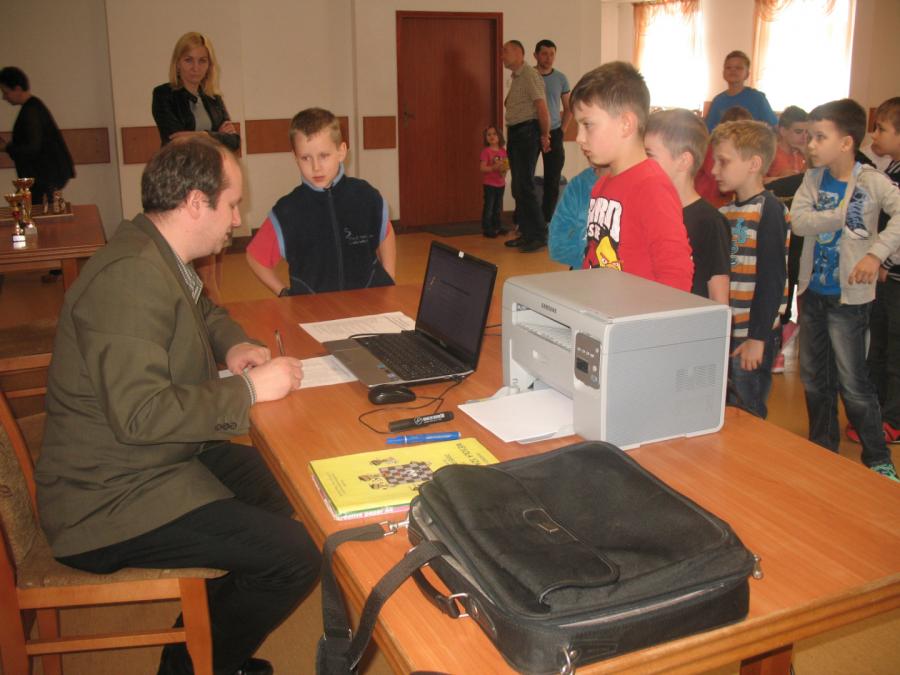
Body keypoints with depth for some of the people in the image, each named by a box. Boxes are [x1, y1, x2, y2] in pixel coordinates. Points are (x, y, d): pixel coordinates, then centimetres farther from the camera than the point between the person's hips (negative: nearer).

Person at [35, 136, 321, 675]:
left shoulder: (159, 257, 7)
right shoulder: (131, 276, -25)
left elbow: (204, 312, 28)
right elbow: (140, 415, -32)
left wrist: (232, 346, 6)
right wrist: (249, 388, -23)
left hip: (155, 460, 11)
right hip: (113, 500, -11)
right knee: (297, 557, -16)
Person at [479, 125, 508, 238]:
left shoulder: (503, 151, 7)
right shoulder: (486, 151, -10)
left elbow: (506, 165, 13)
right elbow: (483, 168, -15)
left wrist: (504, 169, -9)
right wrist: (493, 168, -29)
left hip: (501, 184, 6)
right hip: (489, 184, -6)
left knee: (498, 207, 14)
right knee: (488, 207, -6)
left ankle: (496, 227, 24)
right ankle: (486, 229, -1)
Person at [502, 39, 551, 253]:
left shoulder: (530, 75, -11)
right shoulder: (515, 77, 18)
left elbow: (542, 107, -15)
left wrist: (544, 136, -13)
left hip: (527, 133, -10)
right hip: (514, 134, 10)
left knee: (524, 186, -12)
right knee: (518, 187, 11)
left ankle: (539, 235, -7)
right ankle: (526, 233, 18)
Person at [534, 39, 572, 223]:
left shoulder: (561, 79, 4)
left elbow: (568, 108, 12)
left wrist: (562, 130, 1)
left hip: (554, 134, 2)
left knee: (552, 180, 3)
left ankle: (547, 221, 12)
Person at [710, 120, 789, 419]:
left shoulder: (769, 211, -12)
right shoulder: (725, 211, 11)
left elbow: (772, 279, -17)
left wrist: (758, 337, -19)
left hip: (751, 337, -7)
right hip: (722, 332, 8)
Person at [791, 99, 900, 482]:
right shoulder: (813, 178, 3)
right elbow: (799, 220, -12)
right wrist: (843, 215, -19)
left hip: (848, 296, -5)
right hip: (812, 290, 6)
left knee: (852, 382, -1)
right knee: (813, 377, 16)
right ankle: (822, 448, 33)